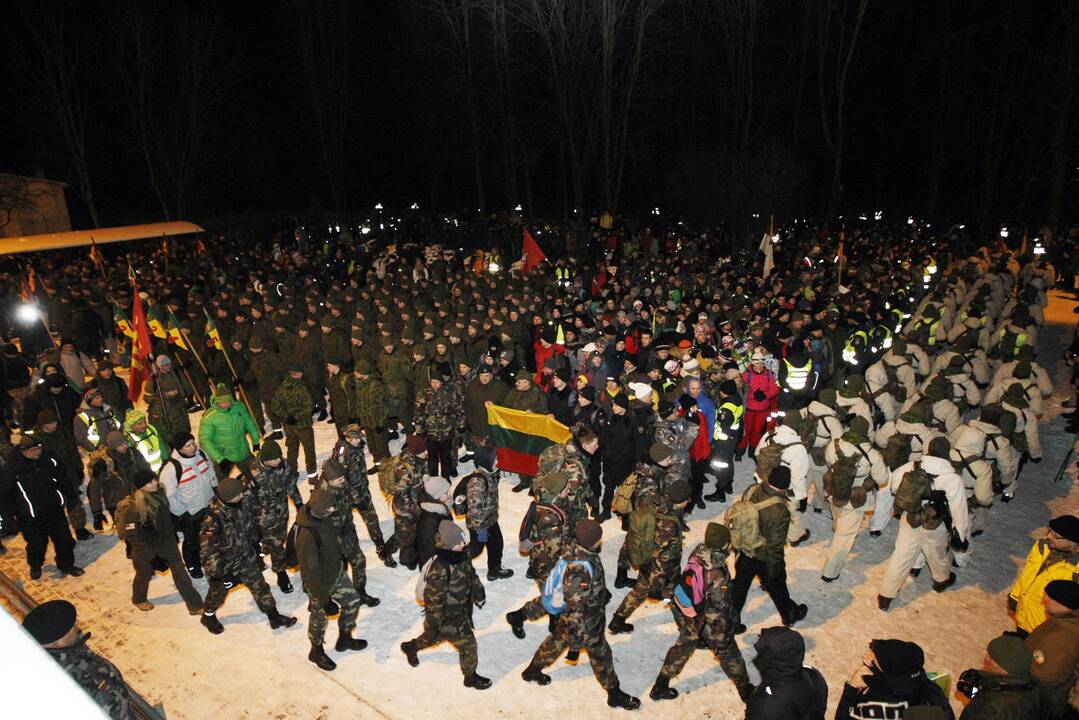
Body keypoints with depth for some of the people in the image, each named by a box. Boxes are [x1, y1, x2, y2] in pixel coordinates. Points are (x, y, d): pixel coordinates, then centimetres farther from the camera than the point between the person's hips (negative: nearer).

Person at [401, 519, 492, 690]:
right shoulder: (439, 570, -37)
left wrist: (479, 594, 20)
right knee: (468, 643, 3)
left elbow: (471, 575, 9)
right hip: (448, 618, -9)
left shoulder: (462, 556, -11)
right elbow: (434, 599, -28)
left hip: (462, 610, 9)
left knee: (436, 636, 30)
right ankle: (470, 676, 28)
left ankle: (411, 647, 55)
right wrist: (433, 624, -19)